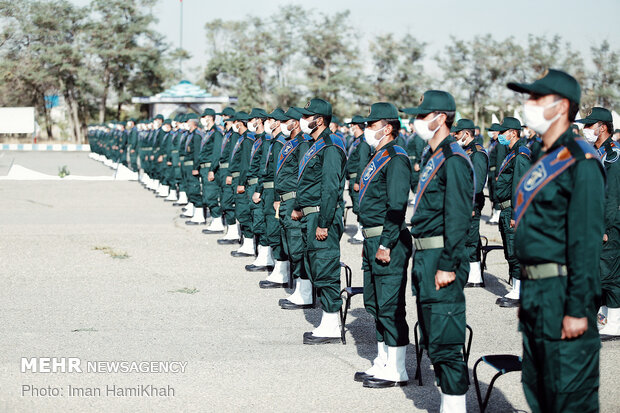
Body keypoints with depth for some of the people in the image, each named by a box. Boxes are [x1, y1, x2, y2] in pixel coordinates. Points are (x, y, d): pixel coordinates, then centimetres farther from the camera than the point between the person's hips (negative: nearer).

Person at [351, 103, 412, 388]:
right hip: (373, 241, 10)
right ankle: (383, 363, 23)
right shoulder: (378, 157, 17)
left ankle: (396, 371, 0)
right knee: (374, 303, 15)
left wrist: (386, 245, -23)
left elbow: (397, 206, -21)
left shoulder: (396, 158, -14)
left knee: (389, 305, -6)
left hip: (389, 242, -10)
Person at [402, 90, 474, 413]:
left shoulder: (454, 160, -15)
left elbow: (458, 219, -20)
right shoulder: (431, 156, 15)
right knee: (431, 341, 15)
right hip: (425, 257, 10)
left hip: (441, 258, -10)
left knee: (445, 343, -8)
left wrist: (448, 265, -22)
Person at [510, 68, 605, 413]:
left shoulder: (581, 162, -13)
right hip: (535, 292, 10)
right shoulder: (543, 160, 16)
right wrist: (526, 295, 18)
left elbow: (587, 240, -18)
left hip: (561, 293, -10)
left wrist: (577, 309, -22)